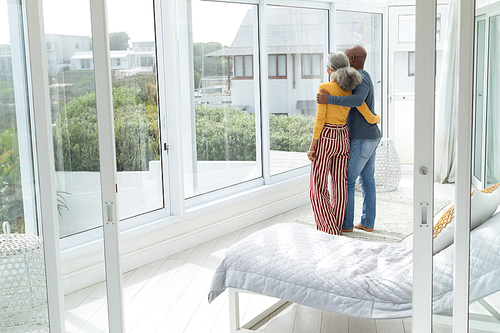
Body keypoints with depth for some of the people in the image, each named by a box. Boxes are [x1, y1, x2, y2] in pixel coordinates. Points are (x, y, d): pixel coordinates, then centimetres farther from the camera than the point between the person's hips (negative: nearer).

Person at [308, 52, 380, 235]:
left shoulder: (324, 87, -16)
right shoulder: (352, 91, -1)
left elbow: (320, 119, -18)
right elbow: (370, 118, 0)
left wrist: (312, 147, -12)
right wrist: (377, 118, 25)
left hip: (324, 139, -6)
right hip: (342, 138, 6)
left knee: (318, 187, 2)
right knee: (339, 185, 11)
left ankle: (327, 230, -2)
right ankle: (337, 229, 17)